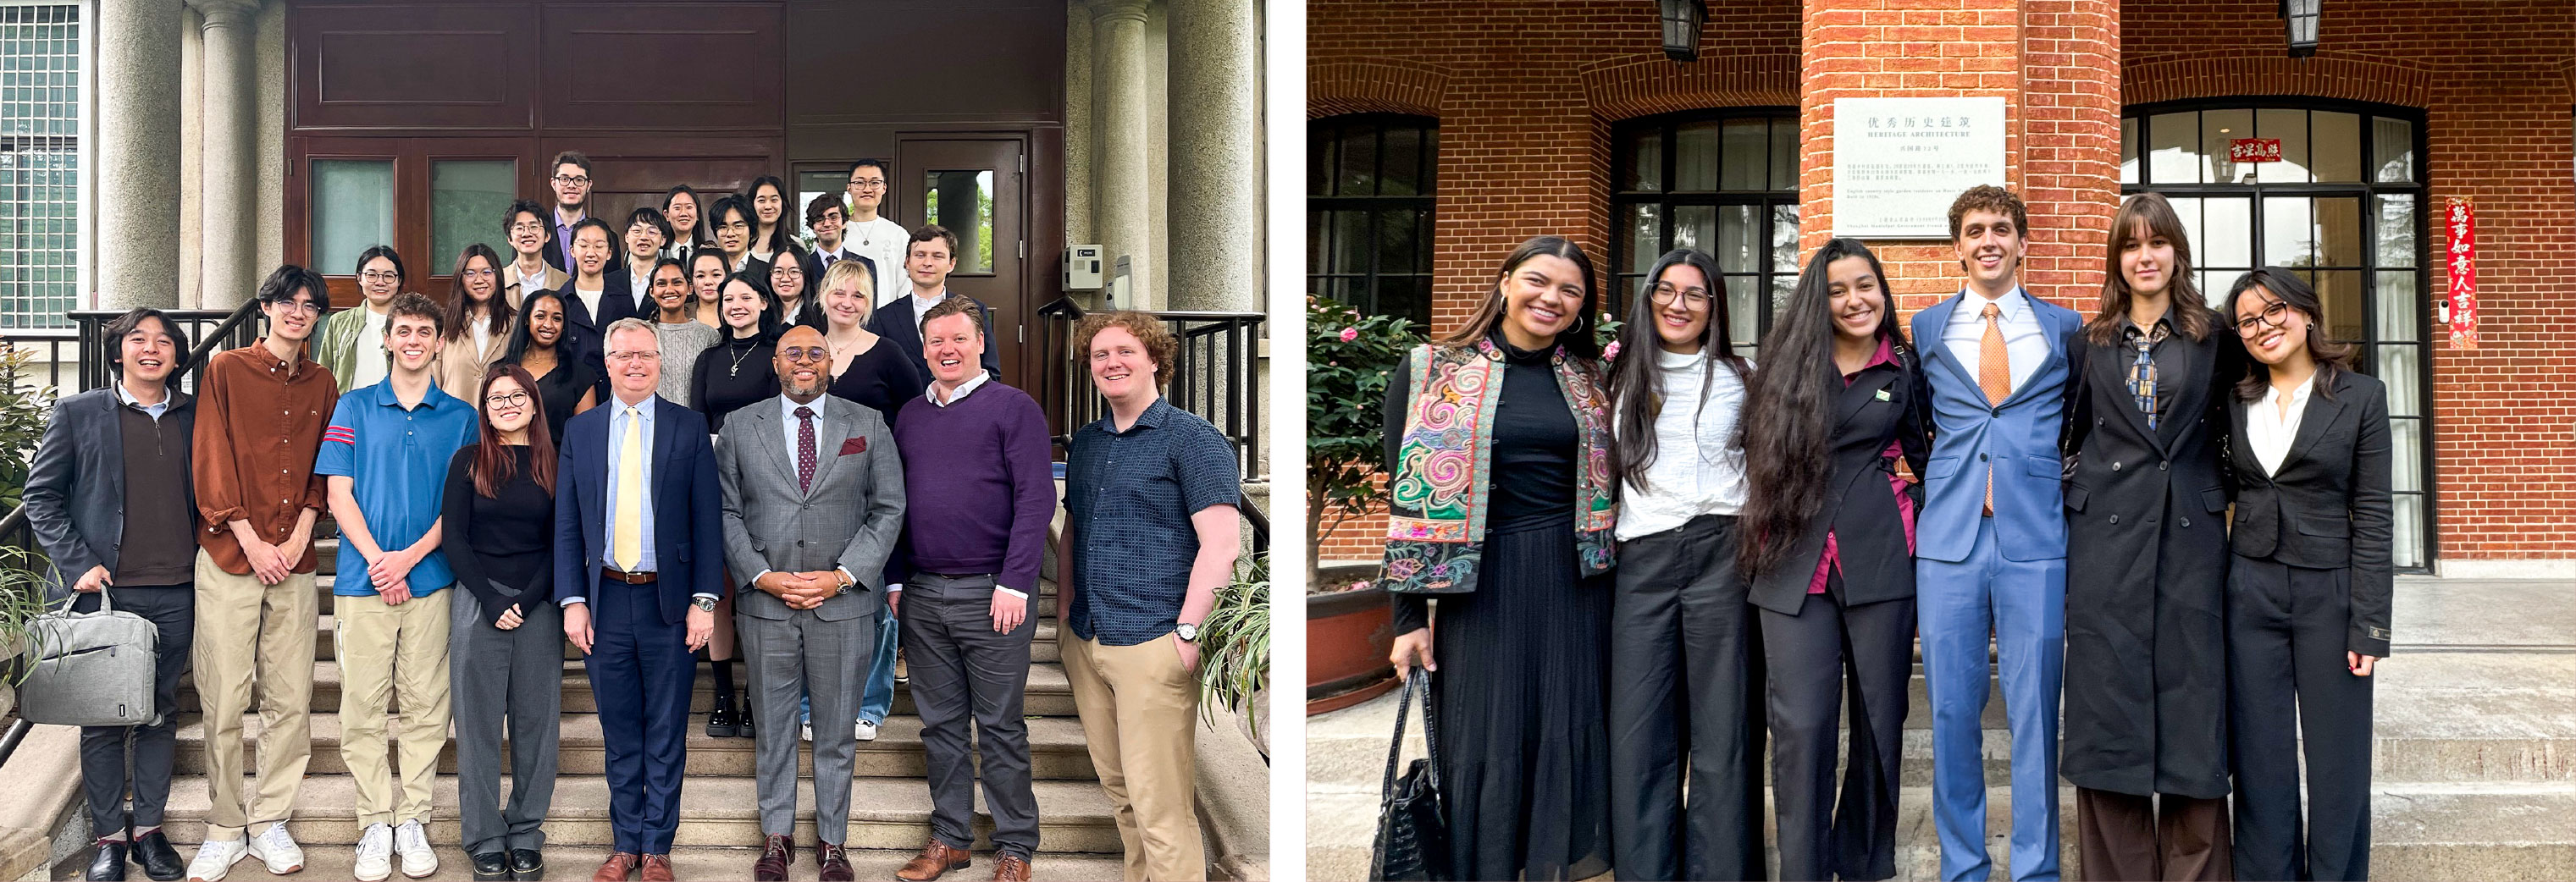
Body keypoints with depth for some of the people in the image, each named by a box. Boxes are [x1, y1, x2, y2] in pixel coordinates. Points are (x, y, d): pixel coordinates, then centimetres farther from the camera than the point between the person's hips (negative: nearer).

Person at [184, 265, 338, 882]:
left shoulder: (322, 385, 13)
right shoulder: (226, 371, 3)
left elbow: (324, 467, 11)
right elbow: (211, 464, -2)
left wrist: (299, 536, -4)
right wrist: (253, 542, -9)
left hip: (294, 561, 3)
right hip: (229, 555, -3)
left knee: (291, 699, 2)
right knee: (224, 702, -3)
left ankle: (270, 821, 12)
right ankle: (224, 829, 6)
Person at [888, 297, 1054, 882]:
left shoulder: (1013, 407, -3)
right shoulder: (910, 416, 14)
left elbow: (1037, 497, -8)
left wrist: (1015, 583, -14)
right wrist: (893, 581, 11)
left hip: (990, 593, -5)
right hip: (922, 597, 5)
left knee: (1000, 727, 1)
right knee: (940, 723, 10)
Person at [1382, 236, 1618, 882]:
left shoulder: (1590, 379, 9)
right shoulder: (1428, 374, -1)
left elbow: (1605, 487, 15)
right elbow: (1409, 499, -2)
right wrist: (1408, 618, -6)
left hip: (1574, 584, 3)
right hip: (1481, 586, -3)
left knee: (1567, 744, 6)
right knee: (1485, 750, 1)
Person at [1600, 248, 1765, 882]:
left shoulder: (1738, 379, 9)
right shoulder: (1623, 379, 15)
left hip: (1721, 551, -2)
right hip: (1641, 559, 2)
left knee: (1722, 723, -3)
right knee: (1639, 727, -2)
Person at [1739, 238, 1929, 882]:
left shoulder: (1904, 369, 9)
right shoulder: (1785, 364, 9)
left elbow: (1924, 454, 17)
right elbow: (1763, 458, 15)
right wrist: (1762, 534, 10)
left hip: (1880, 562, 0)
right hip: (1794, 564, 0)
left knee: (1879, 718, 3)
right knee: (1801, 726, -6)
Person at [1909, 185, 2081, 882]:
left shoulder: (2063, 327, 9)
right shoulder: (1926, 329, 11)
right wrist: (1931, 491, 6)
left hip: (2036, 539, -1)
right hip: (1948, 540, 1)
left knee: (2035, 713, 0)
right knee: (1952, 711, 3)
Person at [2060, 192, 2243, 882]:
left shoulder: (2213, 337, 8)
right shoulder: (2093, 342, 11)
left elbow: (2236, 427, 12)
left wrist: (2226, 489, 2)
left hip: (2190, 540, -1)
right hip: (2107, 540, 1)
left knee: (2190, 696, -2)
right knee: (2109, 700, -1)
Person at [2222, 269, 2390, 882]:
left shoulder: (2361, 397, -1)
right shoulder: (2237, 403, 9)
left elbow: (2372, 516, -4)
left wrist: (2368, 624, -9)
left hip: (2329, 593, -3)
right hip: (2250, 594, 3)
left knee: (2337, 761, 3)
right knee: (2261, 758, 6)